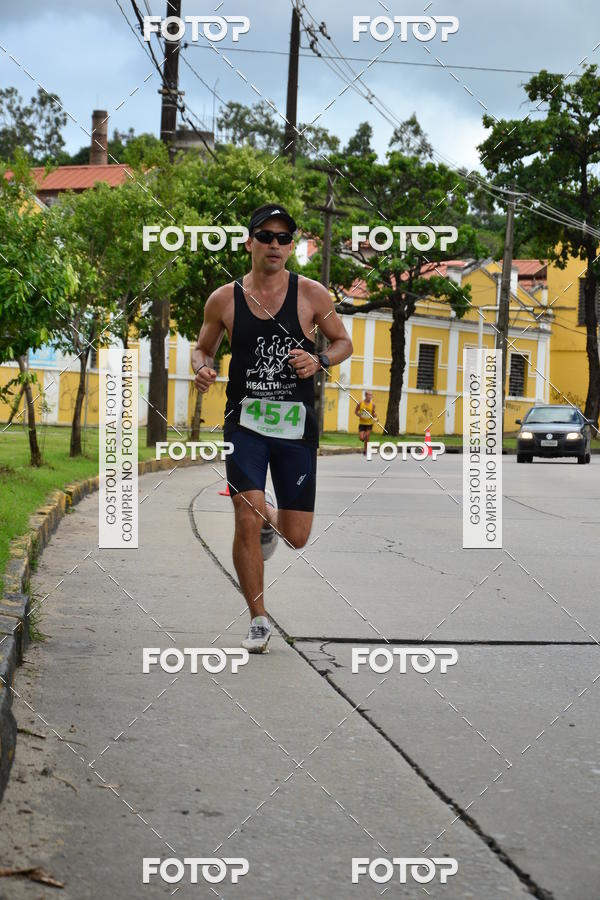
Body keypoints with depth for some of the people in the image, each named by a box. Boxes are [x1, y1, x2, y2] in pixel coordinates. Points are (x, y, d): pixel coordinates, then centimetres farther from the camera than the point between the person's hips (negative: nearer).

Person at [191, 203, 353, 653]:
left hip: (297, 425, 1)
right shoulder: (224, 299, 1)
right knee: (247, 522, -14)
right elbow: (203, 348, 15)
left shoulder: (312, 294, -1)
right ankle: (259, 619, 5)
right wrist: (202, 368, -8)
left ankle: (270, 516, 41)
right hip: (245, 421, -1)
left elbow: (344, 342, 10)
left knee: (296, 537, 3)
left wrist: (319, 360, -10)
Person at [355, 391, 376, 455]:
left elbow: (373, 413, 10)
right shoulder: (360, 403, -5)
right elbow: (356, 412, 4)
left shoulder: (372, 404, -3)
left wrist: (375, 418, -10)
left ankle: (364, 451, 12)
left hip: (369, 424, 0)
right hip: (362, 423, 0)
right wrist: (360, 416, -14)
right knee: (361, 438, -6)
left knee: (367, 439, -4)